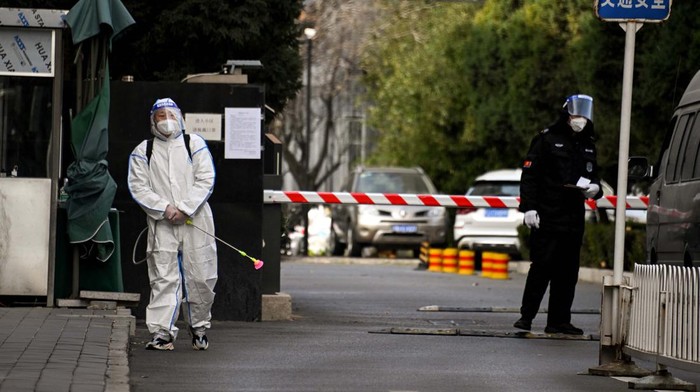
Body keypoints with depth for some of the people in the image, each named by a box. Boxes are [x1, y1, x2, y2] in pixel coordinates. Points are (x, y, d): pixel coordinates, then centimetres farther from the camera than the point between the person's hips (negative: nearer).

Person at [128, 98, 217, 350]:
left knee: (200, 277, 2)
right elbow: (138, 187, 2)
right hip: (161, 225, 0)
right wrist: (165, 208, -12)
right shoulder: (143, 152, 9)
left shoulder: (195, 145, 8)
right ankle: (162, 332, -8)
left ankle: (199, 326, 21)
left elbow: (205, 180, 0)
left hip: (196, 220, 0)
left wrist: (184, 208, -11)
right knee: (163, 278, -7)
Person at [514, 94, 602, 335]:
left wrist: (594, 188, 1)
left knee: (568, 271, 5)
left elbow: (594, 176, 26)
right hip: (547, 215, -6)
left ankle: (559, 320, 10)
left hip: (574, 218, 6)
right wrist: (529, 207, -13)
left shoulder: (588, 145, 18)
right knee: (542, 266, -9)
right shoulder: (547, 139, -1)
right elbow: (529, 175, -5)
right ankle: (526, 316, -4)